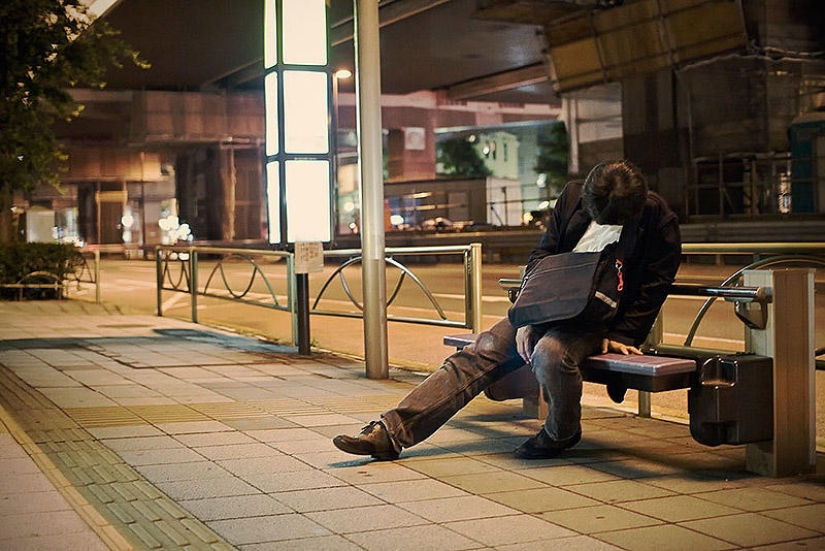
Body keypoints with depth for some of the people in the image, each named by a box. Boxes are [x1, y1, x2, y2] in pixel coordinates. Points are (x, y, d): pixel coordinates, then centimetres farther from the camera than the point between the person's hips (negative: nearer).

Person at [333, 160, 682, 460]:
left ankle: (561, 433, -6)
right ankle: (391, 432, -17)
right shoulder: (573, 195, 1)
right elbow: (541, 256, 3)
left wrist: (620, 336, -13)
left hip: (599, 321, -5)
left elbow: (653, 289, -5)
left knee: (549, 352, -36)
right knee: (477, 355, -12)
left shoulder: (659, 221, -10)